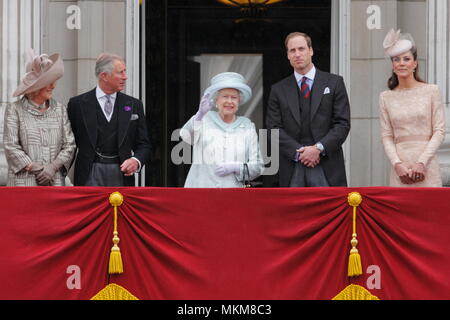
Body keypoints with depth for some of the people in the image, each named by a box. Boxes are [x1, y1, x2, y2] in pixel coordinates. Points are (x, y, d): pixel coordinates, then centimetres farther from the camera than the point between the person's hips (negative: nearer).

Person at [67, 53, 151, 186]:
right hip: (90, 175, -2)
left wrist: (136, 160, -9)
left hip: (121, 174, 3)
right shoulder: (78, 104, 3)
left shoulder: (134, 105, 10)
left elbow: (143, 144, 11)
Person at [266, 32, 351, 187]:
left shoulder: (334, 83, 8)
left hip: (327, 168, -1)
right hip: (292, 168, 1)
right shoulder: (278, 90, 12)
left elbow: (343, 123, 2)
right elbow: (274, 128, 5)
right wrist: (298, 151, -10)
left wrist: (319, 148, -11)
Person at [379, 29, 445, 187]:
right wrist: (397, 164, -9)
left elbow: (439, 131, 0)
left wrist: (422, 162, -9)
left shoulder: (431, 91, 3)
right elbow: (386, 136, 6)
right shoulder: (386, 97, 9)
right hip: (400, 168, 1)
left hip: (427, 167, -1)